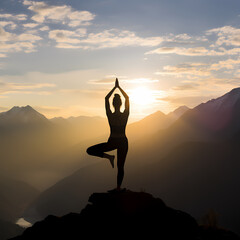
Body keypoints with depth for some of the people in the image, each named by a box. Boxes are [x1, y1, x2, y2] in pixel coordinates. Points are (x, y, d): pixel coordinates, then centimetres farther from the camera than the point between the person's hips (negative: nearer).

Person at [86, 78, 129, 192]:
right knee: (120, 166, 12)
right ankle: (118, 187, 13)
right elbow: (127, 98, 1)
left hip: (112, 142, -2)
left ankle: (109, 156, -5)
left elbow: (106, 98, -4)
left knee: (90, 151, 6)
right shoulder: (125, 115, -11)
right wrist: (119, 87, 5)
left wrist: (115, 87, 2)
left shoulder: (110, 115, -14)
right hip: (123, 142, 3)